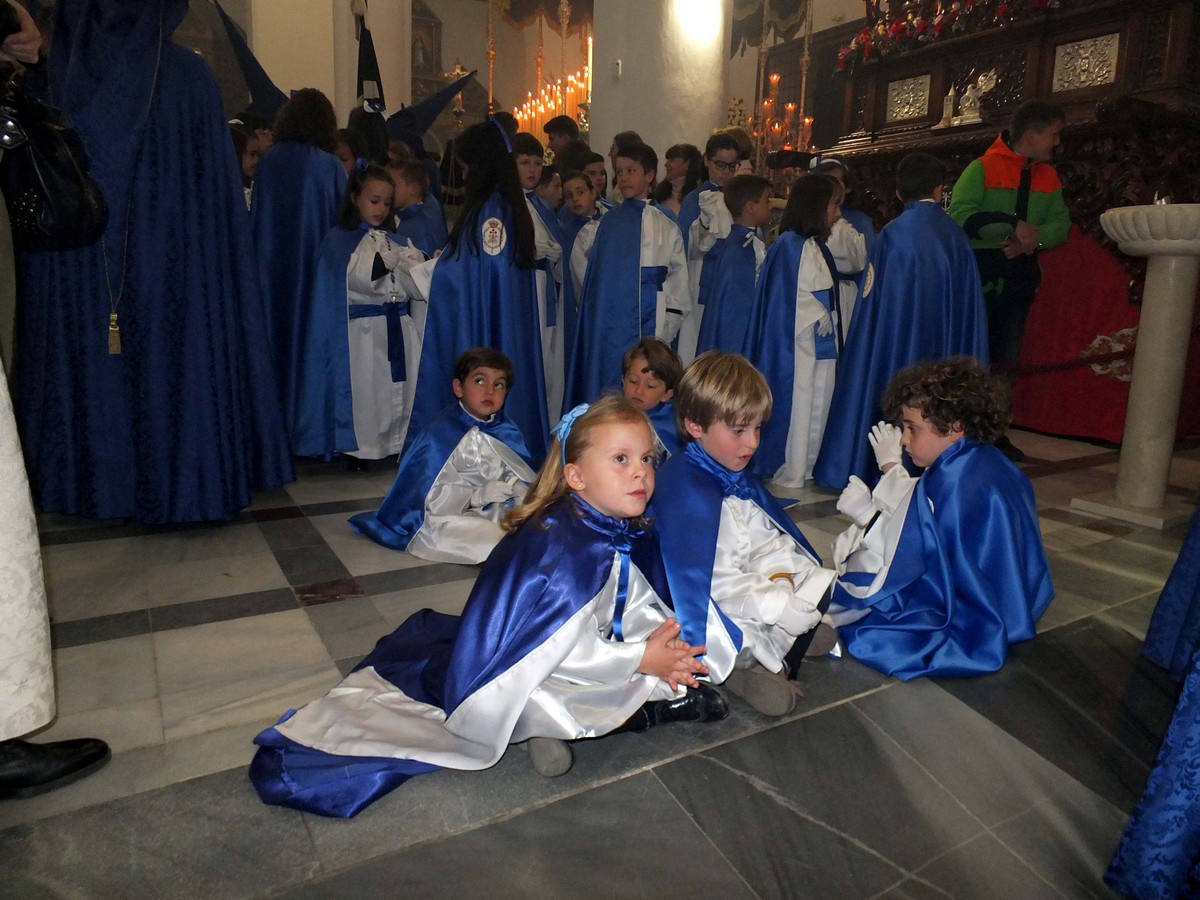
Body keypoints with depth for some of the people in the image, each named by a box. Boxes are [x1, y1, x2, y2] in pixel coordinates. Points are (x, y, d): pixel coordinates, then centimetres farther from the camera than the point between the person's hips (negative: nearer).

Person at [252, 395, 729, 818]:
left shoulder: (631, 535, -2)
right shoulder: (559, 545, -29)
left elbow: (641, 604, 5)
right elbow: (564, 649, -30)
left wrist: (660, 635, -15)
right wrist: (640, 659, -24)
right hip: (509, 676, -8)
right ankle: (655, 707, -7)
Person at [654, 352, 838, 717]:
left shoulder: (737, 475, 6)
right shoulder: (683, 489, -24)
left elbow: (767, 538, 8)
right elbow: (710, 578, -27)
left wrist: (781, 576, -12)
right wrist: (777, 606, -25)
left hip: (753, 587, 10)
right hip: (715, 606, -9)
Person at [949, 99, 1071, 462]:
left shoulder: (1049, 177, 12)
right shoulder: (982, 168, -6)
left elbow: (1061, 224, 5)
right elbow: (960, 215, -18)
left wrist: (1033, 239, -16)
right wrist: (1014, 227, -22)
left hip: (1019, 279, 6)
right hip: (979, 277, -6)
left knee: (1005, 362, 11)